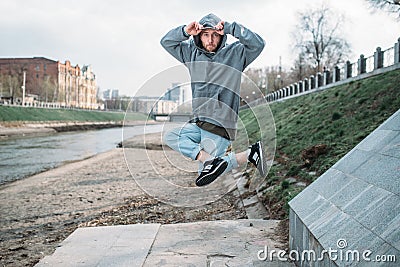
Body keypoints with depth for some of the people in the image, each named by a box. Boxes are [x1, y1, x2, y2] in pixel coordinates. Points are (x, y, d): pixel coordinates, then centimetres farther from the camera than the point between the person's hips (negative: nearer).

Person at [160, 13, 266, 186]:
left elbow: (258, 44, -18)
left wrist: (230, 28, -23)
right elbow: (166, 42, 9)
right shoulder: (192, 53, 9)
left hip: (221, 127, -7)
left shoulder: (235, 54, -4)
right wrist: (185, 31, -9)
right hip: (198, 123, 7)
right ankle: (209, 159, -15)